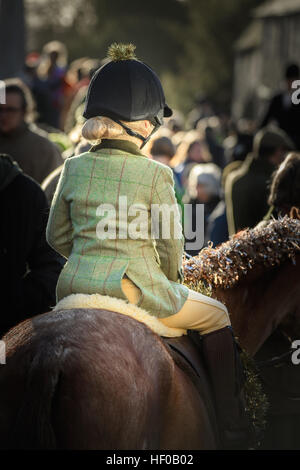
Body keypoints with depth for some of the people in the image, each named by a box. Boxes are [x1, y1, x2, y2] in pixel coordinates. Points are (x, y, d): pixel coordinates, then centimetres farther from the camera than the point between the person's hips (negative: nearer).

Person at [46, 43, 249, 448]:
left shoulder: (74, 167, 2)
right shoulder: (155, 174, -13)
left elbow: (58, 236, 9)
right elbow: (171, 242, -7)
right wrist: (170, 281, 13)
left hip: (76, 287, 5)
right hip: (134, 289, -5)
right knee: (217, 317, 17)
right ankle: (232, 425, 18)